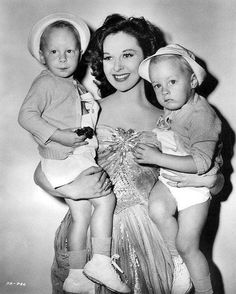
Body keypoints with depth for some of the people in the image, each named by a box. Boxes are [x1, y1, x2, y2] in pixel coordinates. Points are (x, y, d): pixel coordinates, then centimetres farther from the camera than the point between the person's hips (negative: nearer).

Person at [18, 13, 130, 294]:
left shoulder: (75, 86, 16)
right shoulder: (46, 83, -11)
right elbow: (26, 115, -21)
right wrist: (61, 136, -26)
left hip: (77, 159, 9)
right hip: (63, 159, -9)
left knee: (81, 214, 11)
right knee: (106, 199, -10)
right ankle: (101, 263, -1)